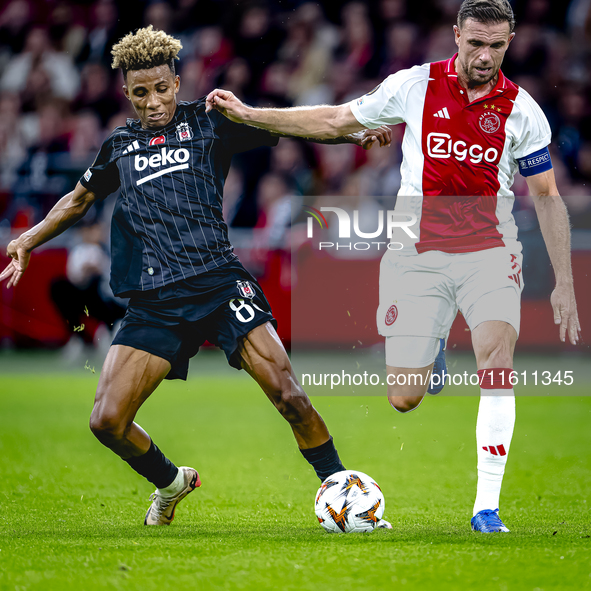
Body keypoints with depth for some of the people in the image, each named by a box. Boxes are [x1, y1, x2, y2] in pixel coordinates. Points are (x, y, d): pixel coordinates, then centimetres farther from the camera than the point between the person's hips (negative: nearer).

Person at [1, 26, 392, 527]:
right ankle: (171, 482, 22)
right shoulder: (119, 148, 17)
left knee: (286, 391, -18)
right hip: (153, 305, 3)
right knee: (107, 421, -7)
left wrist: (351, 131, -15)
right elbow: (78, 201, 33)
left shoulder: (208, 123, 7)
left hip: (218, 283, -3)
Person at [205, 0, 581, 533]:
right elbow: (335, 121, 10)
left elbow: (547, 196, 5)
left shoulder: (521, 110, -2)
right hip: (419, 253, 1)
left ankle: (487, 506, -20)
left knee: (497, 357, -25)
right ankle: (433, 350, 36)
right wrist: (248, 114, 6)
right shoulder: (414, 85, -1)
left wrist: (564, 284, 1)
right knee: (403, 399, -3)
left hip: (489, 253, -1)